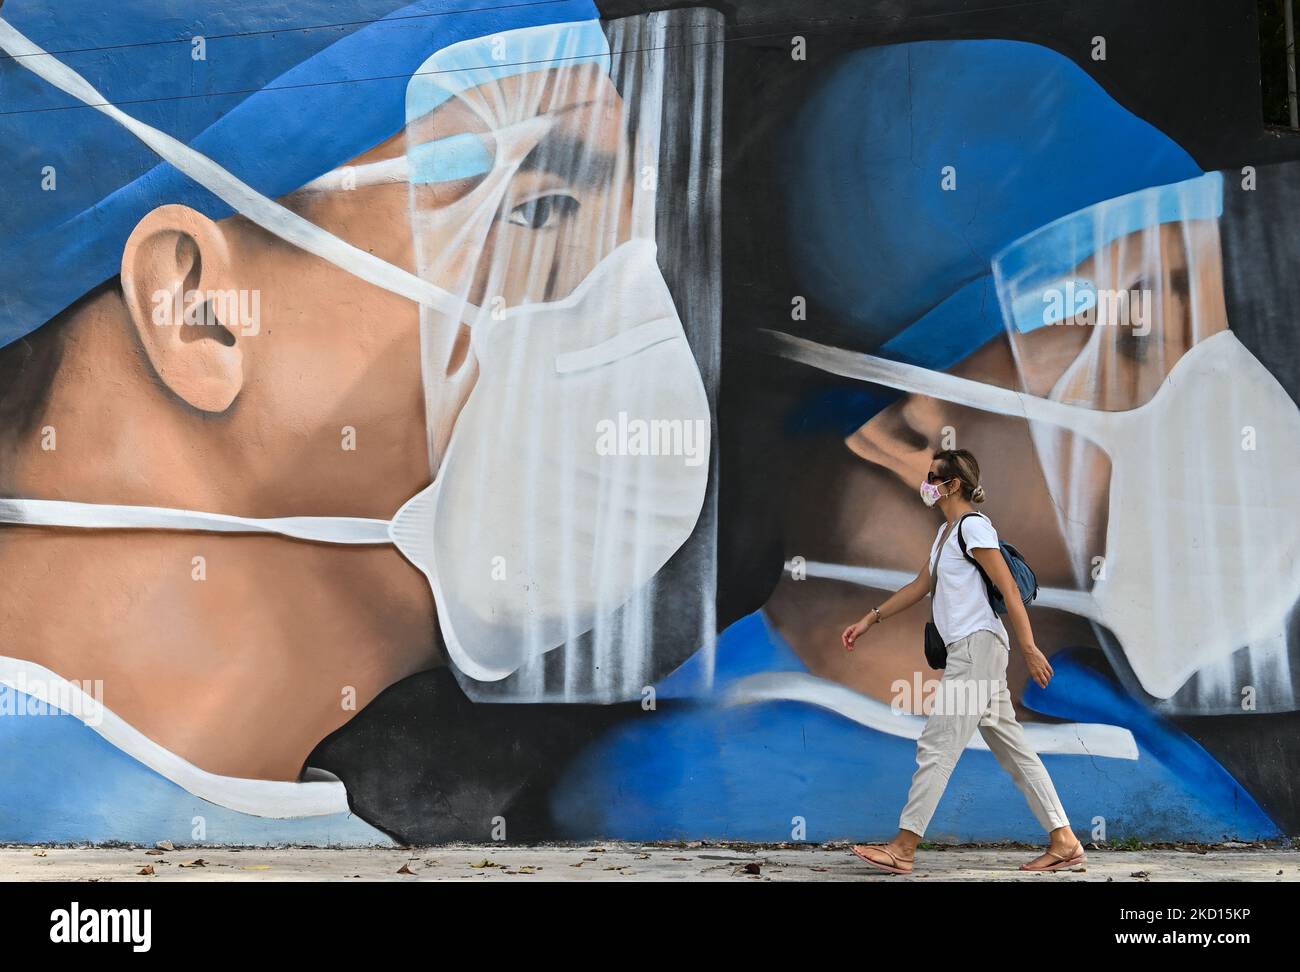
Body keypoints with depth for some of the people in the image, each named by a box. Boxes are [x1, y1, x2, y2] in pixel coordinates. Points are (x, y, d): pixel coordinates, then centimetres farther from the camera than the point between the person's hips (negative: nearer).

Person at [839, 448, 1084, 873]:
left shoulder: (972, 526, -10)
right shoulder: (946, 532, 19)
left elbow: (1009, 590, -15)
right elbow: (920, 586, 27)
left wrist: (1029, 649, -19)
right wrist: (870, 619, 25)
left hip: (978, 645, -10)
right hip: (969, 650, 10)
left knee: (936, 745, -8)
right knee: (1012, 748, 9)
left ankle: (904, 847, -6)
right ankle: (1064, 841, 10)